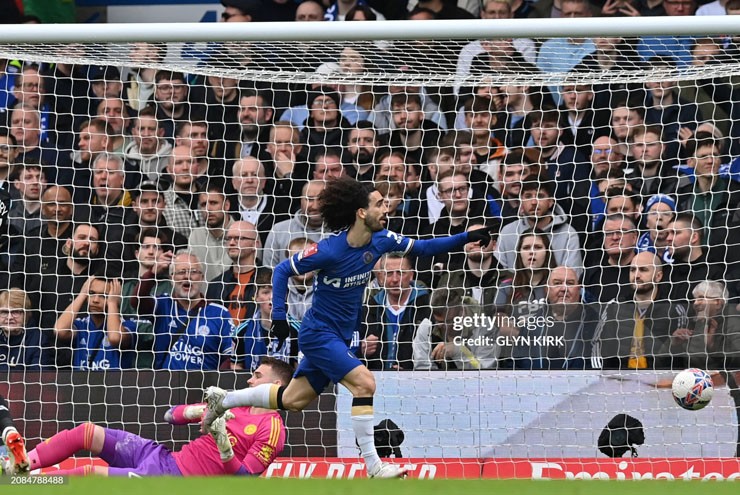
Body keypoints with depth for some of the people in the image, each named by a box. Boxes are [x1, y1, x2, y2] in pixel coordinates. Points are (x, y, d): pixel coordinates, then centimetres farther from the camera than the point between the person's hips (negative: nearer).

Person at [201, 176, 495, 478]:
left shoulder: (380, 240, -4)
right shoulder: (330, 250, -23)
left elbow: (422, 248, 6)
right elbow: (282, 271, -12)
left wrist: (466, 238, -5)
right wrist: (278, 315, -16)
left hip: (341, 337, 8)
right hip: (319, 334, -8)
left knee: (292, 400, 15)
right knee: (364, 383, -23)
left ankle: (223, 399, 34)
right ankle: (373, 466, -18)